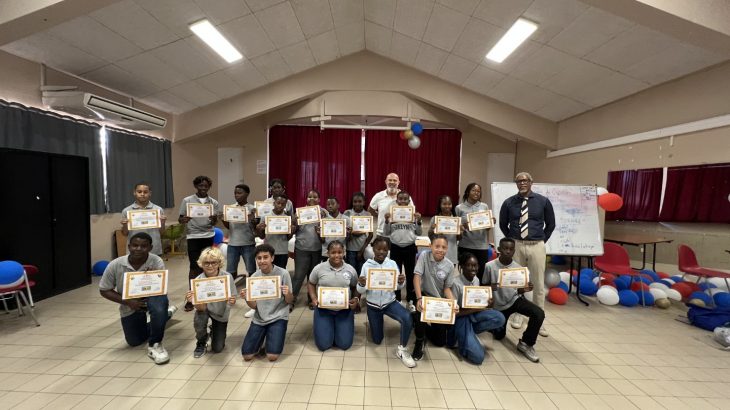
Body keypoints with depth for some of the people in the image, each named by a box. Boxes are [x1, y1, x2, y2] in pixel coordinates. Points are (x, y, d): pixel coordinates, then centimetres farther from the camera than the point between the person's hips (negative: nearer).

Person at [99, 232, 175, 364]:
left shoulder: (157, 262, -25)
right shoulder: (115, 265, -19)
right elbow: (104, 290, -7)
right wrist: (127, 302, -19)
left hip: (152, 297, -3)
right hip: (130, 304, 3)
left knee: (159, 306, -39)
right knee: (134, 341, 13)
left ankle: (155, 344, -16)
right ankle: (165, 314, 37)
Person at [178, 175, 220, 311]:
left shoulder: (214, 203, 6)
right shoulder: (187, 201, 0)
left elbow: (214, 223, 8)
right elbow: (180, 219, 2)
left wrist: (214, 219, -15)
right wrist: (184, 220, -21)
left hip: (208, 237, 2)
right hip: (193, 237, -2)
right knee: (194, 267, -1)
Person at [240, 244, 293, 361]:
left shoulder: (283, 274, -13)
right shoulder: (254, 277, -2)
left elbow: (290, 301, -5)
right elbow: (254, 306, 2)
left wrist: (287, 294, -29)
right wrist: (246, 298, -20)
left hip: (278, 317, -3)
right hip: (259, 319, 4)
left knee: (272, 356, -12)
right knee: (247, 355, 0)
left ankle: (273, 336, 18)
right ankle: (262, 337, 27)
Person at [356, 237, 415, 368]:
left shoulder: (392, 264, -8)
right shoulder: (367, 265, -11)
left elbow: (399, 287, -5)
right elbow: (360, 291, -9)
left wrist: (401, 282, -28)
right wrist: (361, 285, -33)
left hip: (390, 302, 0)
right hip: (373, 305, 0)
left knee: (407, 318, -30)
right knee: (377, 340, 11)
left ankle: (402, 350, -7)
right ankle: (374, 322, 45)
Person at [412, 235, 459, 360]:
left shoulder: (450, 265, -9)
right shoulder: (424, 255, -15)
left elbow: (447, 288, -2)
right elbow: (417, 277, -21)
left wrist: (454, 303, -21)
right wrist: (419, 298, -33)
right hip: (424, 295, -2)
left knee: (440, 341, 2)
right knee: (420, 309, -39)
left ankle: (427, 328, 38)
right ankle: (420, 340, -7)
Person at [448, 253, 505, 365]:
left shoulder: (476, 280, -1)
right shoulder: (456, 283, -23)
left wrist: (486, 303, -13)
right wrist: (473, 309, -23)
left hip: (473, 313, 7)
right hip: (461, 317, -7)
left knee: (500, 318, -21)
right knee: (478, 357, -17)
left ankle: (471, 331, -1)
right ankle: (458, 334, 9)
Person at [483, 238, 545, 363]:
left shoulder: (518, 267, -10)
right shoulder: (490, 266, -17)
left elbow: (519, 290, -2)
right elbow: (483, 286, -7)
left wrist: (524, 289, -25)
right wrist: (490, 287, -30)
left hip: (515, 299, 1)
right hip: (499, 305, -1)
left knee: (539, 313, -26)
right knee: (499, 336, 8)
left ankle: (526, 344, -6)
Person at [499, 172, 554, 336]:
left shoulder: (543, 201, 0)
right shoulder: (509, 203, 0)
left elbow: (551, 224, 10)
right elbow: (503, 224, 12)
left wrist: (541, 240, 6)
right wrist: (512, 240, 7)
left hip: (536, 246, 0)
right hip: (515, 246, 1)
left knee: (538, 284, 5)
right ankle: (517, 315, 27)